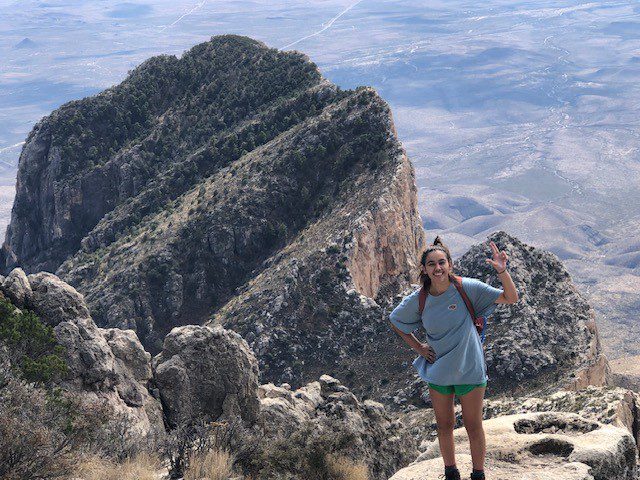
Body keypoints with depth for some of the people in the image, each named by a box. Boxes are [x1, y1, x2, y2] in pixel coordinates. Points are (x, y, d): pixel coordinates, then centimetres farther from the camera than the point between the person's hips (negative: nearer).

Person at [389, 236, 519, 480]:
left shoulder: (467, 288, -16)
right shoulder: (418, 300, -10)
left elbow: (511, 298, -16)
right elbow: (394, 321, 10)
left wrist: (502, 271, -32)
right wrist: (418, 347, 3)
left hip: (470, 370, -2)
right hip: (437, 371, 3)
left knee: (473, 427, 10)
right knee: (444, 426, 17)